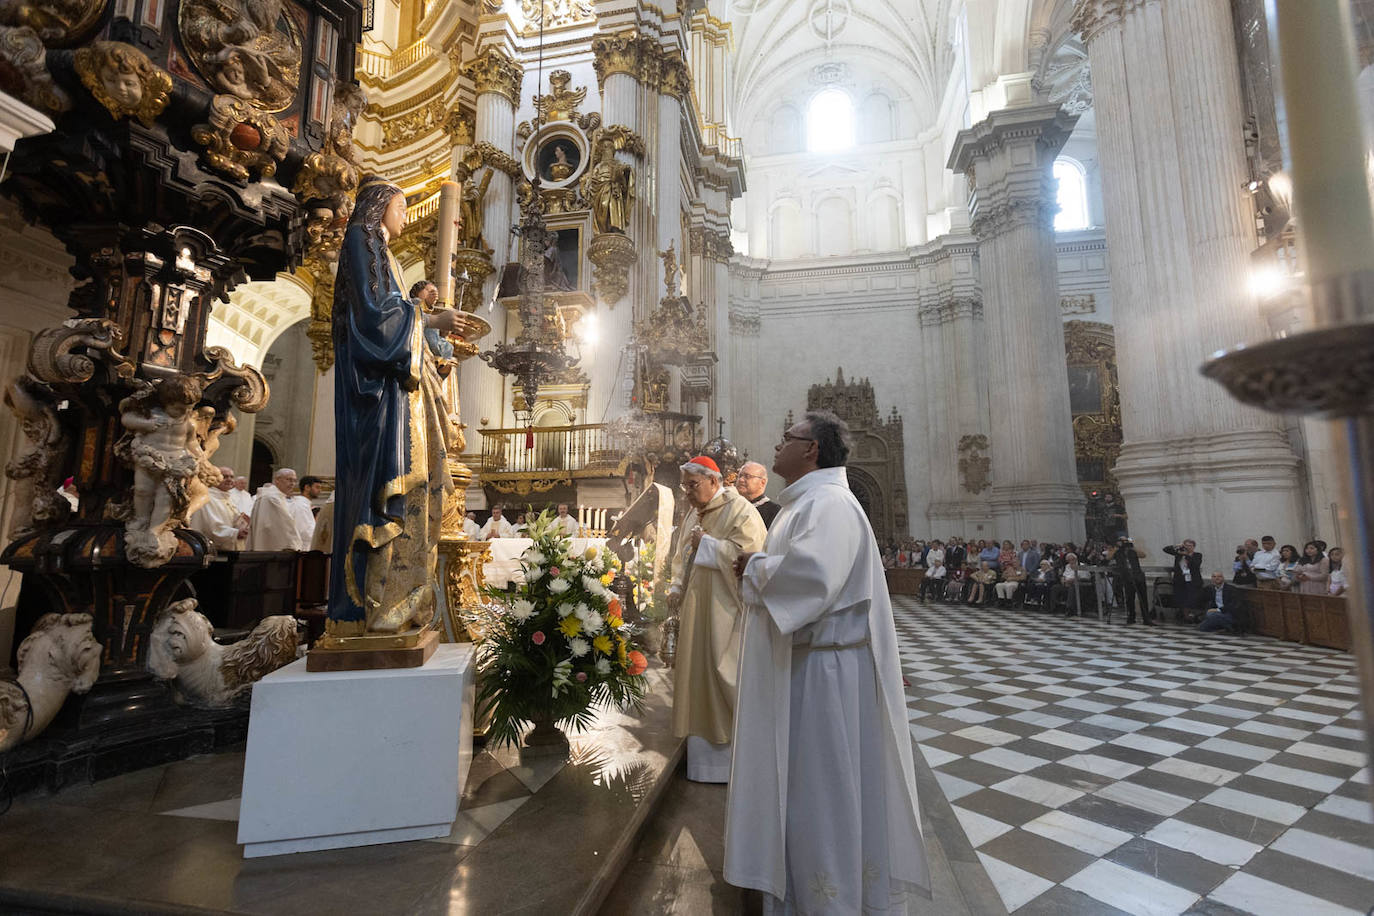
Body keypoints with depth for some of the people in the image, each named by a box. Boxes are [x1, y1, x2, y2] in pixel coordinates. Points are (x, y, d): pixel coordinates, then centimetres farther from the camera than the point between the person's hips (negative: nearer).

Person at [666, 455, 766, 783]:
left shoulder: (739, 511, -10)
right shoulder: (694, 514, 15)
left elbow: (749, 551, -21)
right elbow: (682, 556, 21)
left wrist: (707, 543, -15)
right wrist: (676, 589, 8)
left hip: (725, 609, -8)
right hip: (696, 608, 8)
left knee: (725, 674, -2)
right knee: (696, 670, 12)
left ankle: (733, 750, 14)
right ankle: (704, 750, 26)